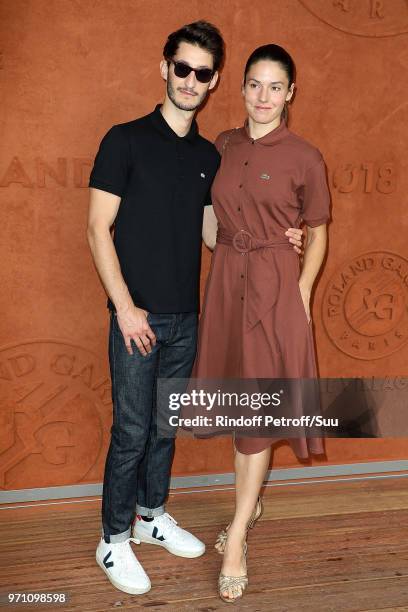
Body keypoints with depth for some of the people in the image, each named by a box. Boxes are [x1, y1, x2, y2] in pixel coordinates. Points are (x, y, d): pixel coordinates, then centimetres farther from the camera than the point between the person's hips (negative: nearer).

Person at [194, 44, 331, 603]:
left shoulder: (305, 158, -5)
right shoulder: (224, 145, 8)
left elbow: (317, 235, 2)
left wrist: (302, 297, -5)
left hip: (276, 286, -5)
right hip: (227, 279, 5)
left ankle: (237, 536, 9)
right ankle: (251, 502, 34)